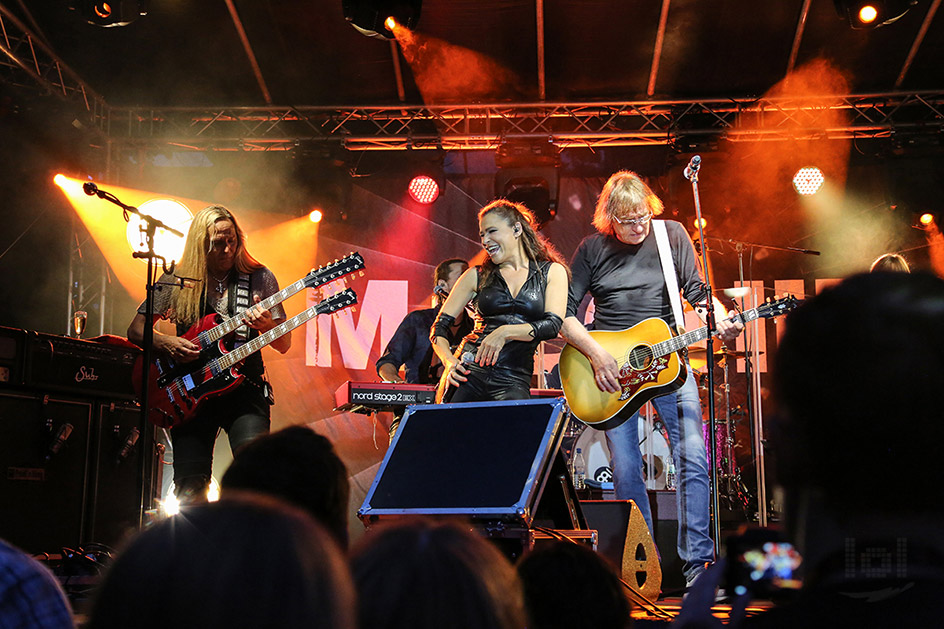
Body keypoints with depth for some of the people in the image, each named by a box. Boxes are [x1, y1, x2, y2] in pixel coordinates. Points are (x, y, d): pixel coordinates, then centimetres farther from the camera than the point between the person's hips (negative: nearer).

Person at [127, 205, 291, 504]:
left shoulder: (260, 278, 4)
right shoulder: (176, 282, 6)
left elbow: (284, 344, 7)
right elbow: (135, 330, 11)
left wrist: (266, 326, -15)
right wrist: (164, 342, -10)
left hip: (243, 388, -1)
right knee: (190, 483, -6)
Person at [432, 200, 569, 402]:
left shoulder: (552, 272, 10)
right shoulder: (477, 276, 13)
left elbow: (553, 325, -3)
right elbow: (440, 326, 12)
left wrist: (505, 332, -17)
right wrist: (449, 361, -8)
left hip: (513, 380, -1)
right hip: (468, 371, 2)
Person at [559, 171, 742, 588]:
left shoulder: (672, 235, 3)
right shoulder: (591, 249, 1)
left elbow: (697, 291, 3)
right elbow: (564, 314, 0)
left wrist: (719, 319, -18)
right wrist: (596, 354, -12)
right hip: (609, 363, 0)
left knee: (693, 457, -11)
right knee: (625, 470, -1)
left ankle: (696, 560, -2)